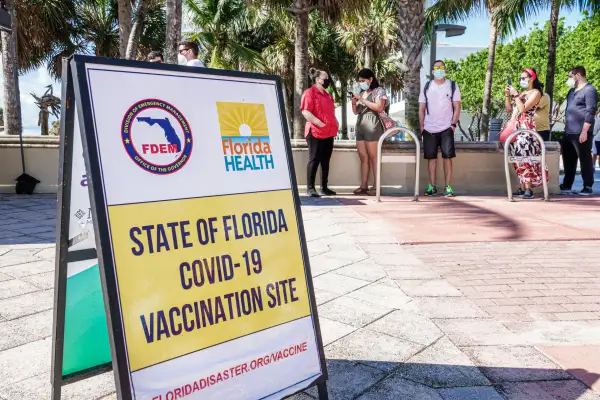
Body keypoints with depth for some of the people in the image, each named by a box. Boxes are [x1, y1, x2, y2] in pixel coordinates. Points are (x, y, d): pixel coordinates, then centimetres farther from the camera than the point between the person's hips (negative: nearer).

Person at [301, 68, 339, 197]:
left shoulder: (327, 95, 20)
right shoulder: (309, 93, -7)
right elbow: (306, 112, -16)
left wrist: (335, 124, 10)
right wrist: (320, 124, -21)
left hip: (329, 133, 8)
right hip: (316, 132, -8)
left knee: (325, 161, 9)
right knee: (314, 160, -6)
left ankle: (324, 187, 15)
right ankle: (310, 188, -2)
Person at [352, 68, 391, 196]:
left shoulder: (379, 91, 3)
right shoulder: (361, 93, 22)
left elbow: (379, 107, -11)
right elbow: (356, 112, 24)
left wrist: (363, 100, -11)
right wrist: (354, 104, 3)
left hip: (372, 126, -7)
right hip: (360, 126, 7)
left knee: (373, 157, -9)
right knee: (363, 158, 2)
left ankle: (376, 186, -8)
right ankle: (364, 186, 3)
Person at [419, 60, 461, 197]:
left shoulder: (452, 86, 4)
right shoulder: (426, 87, 8)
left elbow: (457, 107, 2)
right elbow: (421, 109, 9)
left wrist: (454, 124, -8)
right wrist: (421, 126, 0)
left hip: (446, 129, -2)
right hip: (429, 129, 2)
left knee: (447, 157, -3)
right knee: (431, 158, 5)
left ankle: (448, 187, 1)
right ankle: (432, 186, 12)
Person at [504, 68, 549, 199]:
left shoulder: (536, 93, -1)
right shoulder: (521, 93, 20)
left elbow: (524, 109, -13)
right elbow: (509, 109, 17)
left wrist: (515, 95, -9)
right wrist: (507, 95, 8)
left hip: (526, 128, -7)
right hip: (515, 128, 7)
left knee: (525, 156, -14)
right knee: (518, 157, 5)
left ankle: (529, 189, -14)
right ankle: (522, 187, 9)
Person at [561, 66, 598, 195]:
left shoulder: (589, 90, -9)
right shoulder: (572, 90, 18)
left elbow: (591, 112, -16)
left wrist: (584, 131, -21)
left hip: (581, 133, -8)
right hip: (569, 132, 8)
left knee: (585, 159, -1)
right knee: (568, 159, 11)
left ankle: (588, 187, 6)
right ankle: (566, 186, 18)